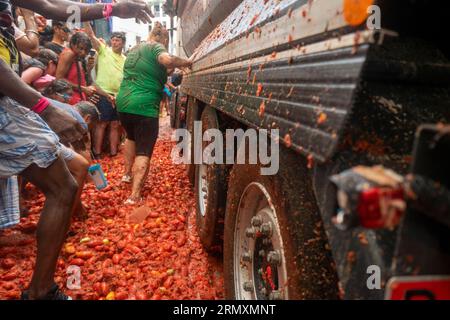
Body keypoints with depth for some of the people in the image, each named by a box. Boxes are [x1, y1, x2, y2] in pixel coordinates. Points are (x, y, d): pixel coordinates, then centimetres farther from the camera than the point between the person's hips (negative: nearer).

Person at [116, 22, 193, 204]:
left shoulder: (135, 49, 20)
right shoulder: (156, 47, -4)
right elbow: (167, 60, -26)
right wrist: (185, 62, -11)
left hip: (124, 102, 8)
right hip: (144, 106, -8)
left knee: (131, 137, 32)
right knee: (144, 152, -5)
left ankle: (128, 174, 42)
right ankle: (135, 196, -12)